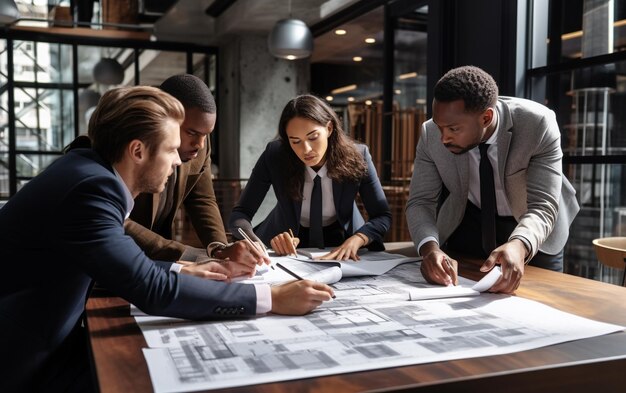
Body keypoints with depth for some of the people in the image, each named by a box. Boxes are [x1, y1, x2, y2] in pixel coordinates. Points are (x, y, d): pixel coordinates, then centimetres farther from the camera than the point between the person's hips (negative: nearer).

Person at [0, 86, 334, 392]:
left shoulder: (88, 168, 0)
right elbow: (154, 290, -30)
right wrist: (272, 298, -27)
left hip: (43, 337, 8)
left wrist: (184, 271, 3)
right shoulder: (92, 187, -27)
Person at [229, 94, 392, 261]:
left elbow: (383, 216, -13)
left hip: (340, 246, 0)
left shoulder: (357, 156, -20)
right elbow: (239, 214, -19)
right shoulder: (274, 156, -22)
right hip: (286, 249, 0)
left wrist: (355, 240, -34)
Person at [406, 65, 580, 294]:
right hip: (468, 225, 2)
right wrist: (430, 248, -42)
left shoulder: (537, 124, -32)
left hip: (532, 235, -1)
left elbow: (542, 206, -34)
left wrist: (519, 246, -56)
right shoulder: (431, 134, -23)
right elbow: (420, 202, -20)